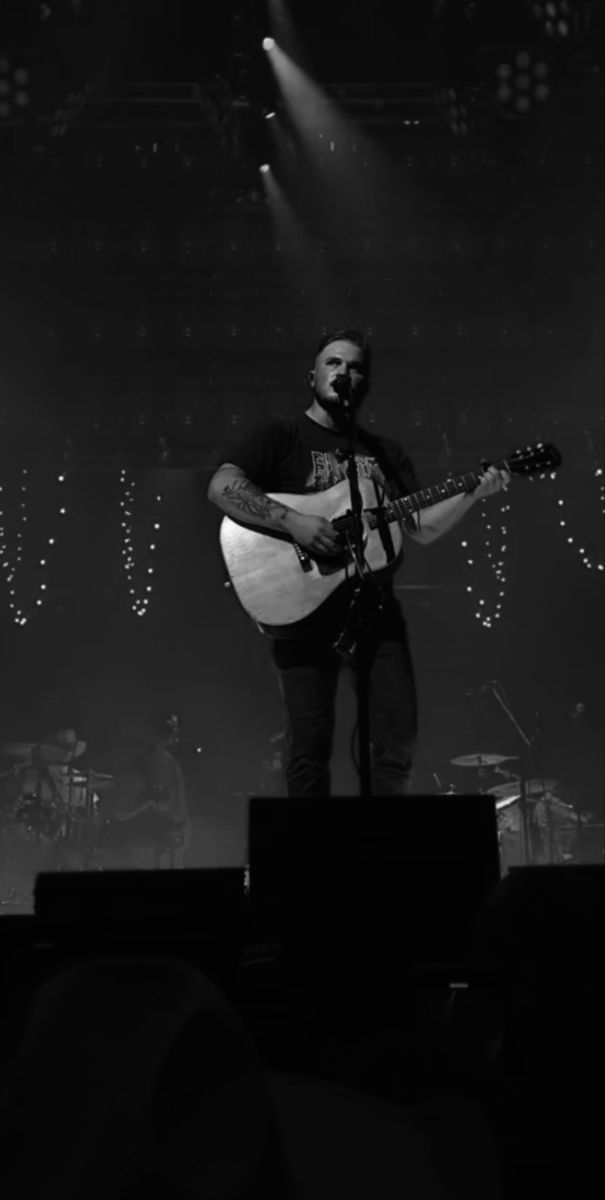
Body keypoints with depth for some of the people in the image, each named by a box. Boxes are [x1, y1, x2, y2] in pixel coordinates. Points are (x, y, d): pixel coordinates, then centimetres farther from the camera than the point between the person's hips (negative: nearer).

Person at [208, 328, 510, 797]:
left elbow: (423, 528, 15)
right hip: (307, 611, -4)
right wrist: (292, 521, -20)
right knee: (311, 746, -7)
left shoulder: (387, 453, 20)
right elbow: (221, 486, -11)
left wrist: (474, 493, 0)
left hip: (376, 608, 5)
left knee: (399, 739, 0)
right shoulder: (282, 437, 5)